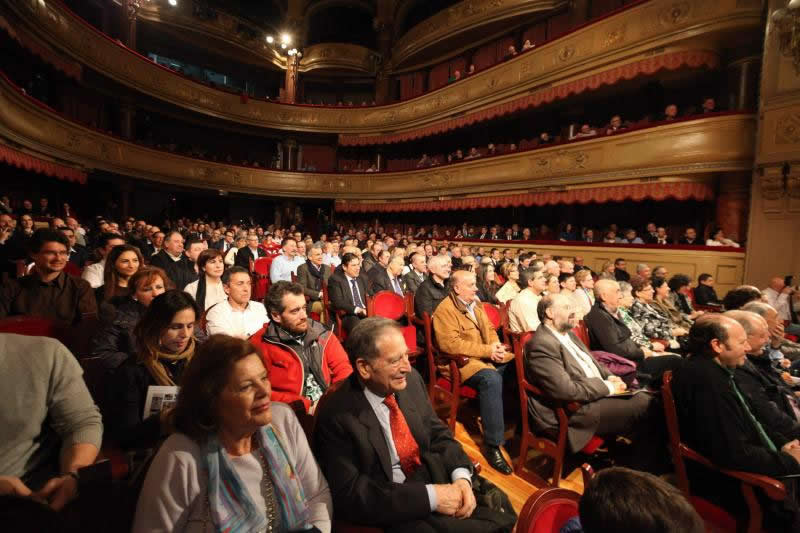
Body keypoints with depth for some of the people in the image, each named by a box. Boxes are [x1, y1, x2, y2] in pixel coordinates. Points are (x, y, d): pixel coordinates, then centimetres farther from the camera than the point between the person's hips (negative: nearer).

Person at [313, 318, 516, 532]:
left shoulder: (411, 380, -4)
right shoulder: (337, 417, -20)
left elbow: (438, 433, 6)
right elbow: (351, 494, -19)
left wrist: (461, 476, -12)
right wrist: (429, 496, -23)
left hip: (435, 478, 6)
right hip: (392, 508, -5)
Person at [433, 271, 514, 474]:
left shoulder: (476, 303, 13)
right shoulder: (445, 310, -14)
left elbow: (489, 328, 19)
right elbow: (450, 343, -23)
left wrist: (496, 345, -5)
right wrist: (487, 350, -21)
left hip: (488, 356, 9)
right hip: (463, 361, -9)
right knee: (491, 379, -34)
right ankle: (492, 445, -25)